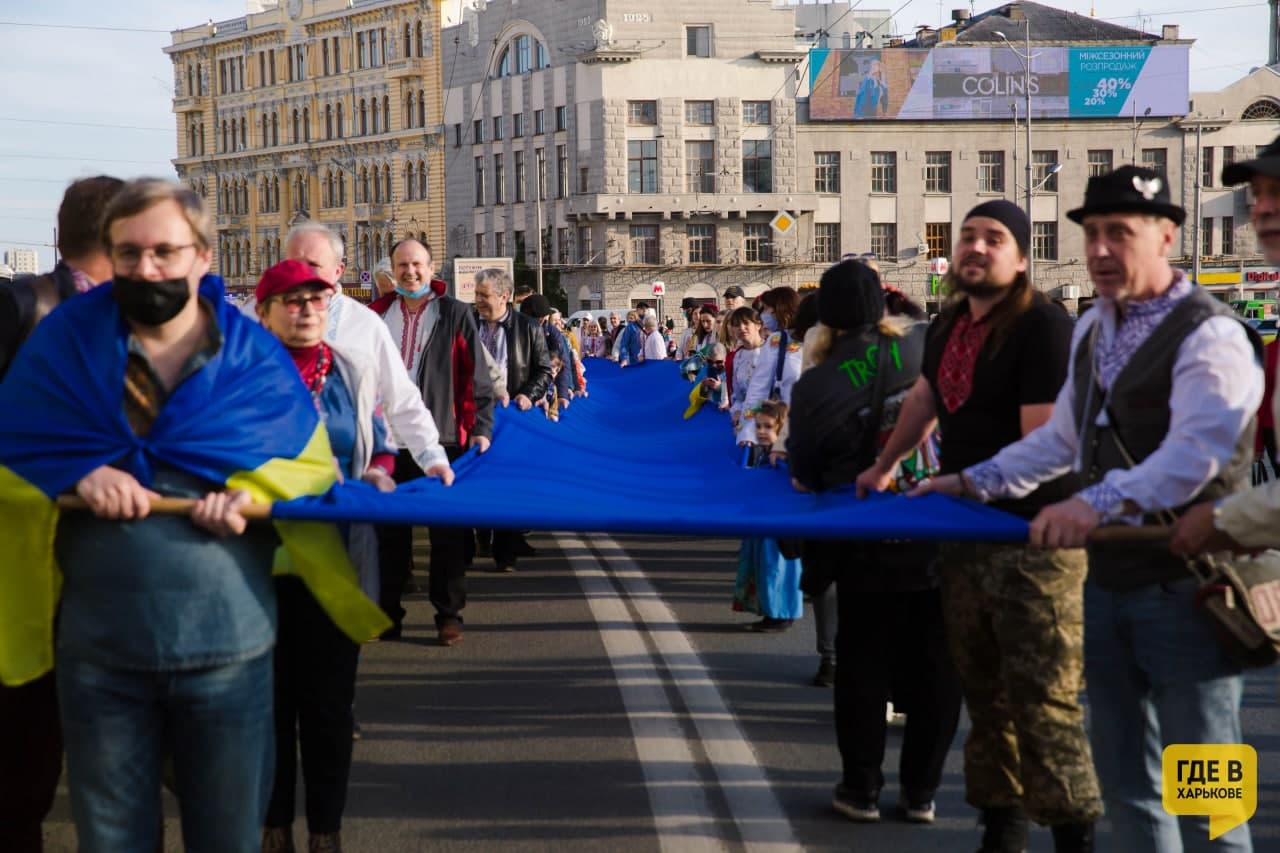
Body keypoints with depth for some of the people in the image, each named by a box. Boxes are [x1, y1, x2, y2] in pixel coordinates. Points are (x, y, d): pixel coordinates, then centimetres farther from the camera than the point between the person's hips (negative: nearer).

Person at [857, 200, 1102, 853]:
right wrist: (884, 467, 32)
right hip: (969, 531, 8)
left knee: (1040, 700, -10)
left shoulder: (1044, 329, -15)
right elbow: (923, 398, 28)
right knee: (984, 690, 13)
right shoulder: (951, 325, 11)